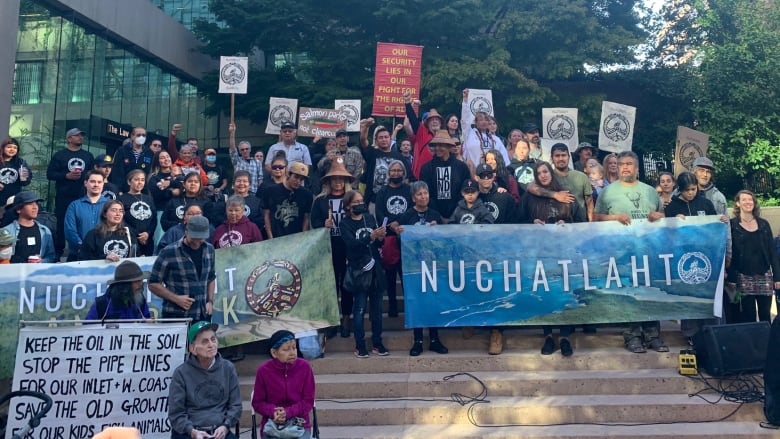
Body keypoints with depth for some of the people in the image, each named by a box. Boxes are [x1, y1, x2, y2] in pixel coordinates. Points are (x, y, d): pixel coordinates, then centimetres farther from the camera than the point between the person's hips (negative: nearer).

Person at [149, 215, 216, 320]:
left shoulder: (209, 249, 6)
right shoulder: (168, 253, -9)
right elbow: (153, 284, -4)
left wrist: (210, 301, 6)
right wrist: (176, 298, -14)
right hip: (175, 317, -4)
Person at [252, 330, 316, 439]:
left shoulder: (304, 367, -8)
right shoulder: (263, 370, -8)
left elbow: (308, 401, -3)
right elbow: (257, 402, 1)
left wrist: (288, 413, -19)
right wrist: (273, 412, -19)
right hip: (272, 425, 0)